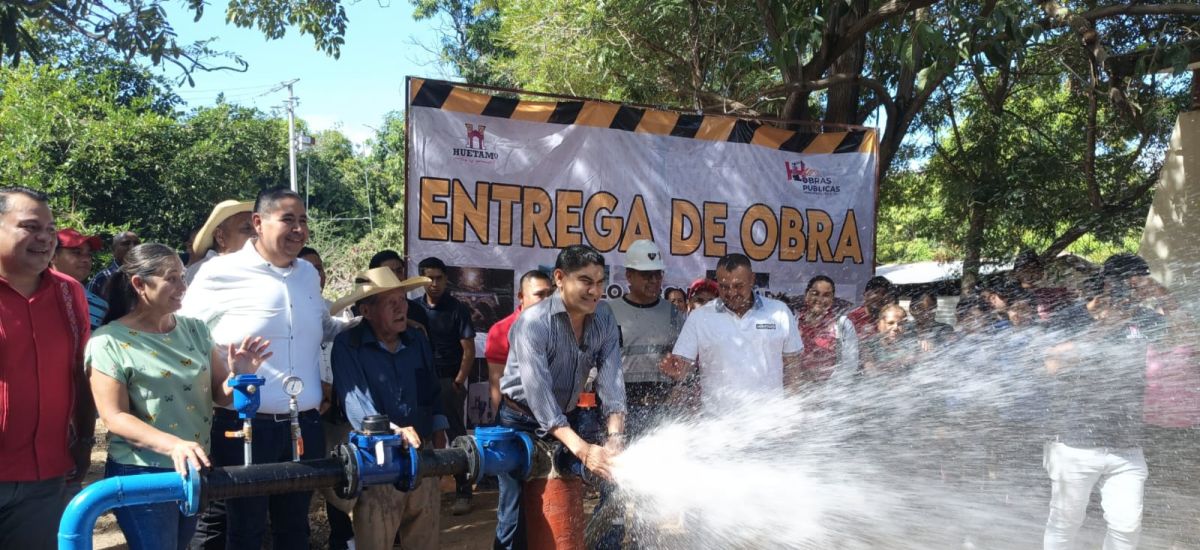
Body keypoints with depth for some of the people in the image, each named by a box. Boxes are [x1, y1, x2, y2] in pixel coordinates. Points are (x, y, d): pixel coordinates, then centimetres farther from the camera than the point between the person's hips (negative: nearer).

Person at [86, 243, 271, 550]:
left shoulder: (195, 330, 4)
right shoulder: (109, 341, -11)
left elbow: (220, 395, 6)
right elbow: (114, 417, -16)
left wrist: (240, 376, -17)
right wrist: (173, 445, -30)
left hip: (196, 470, 6)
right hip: (141, 475, -5)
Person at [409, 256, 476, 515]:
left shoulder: (458, 309, -2)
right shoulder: (414, 309, 7)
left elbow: (469, 351, -4)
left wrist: (458, 382, -11)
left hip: (449, 380, -3)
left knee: (456, 436, -2)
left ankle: (463, 492, 2)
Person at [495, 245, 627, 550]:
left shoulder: (604, 318, -9)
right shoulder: (533, 322, -26)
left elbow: (611, 379, -16)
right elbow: (539, 395, -34)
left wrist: (615, 437, -32)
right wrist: (582, 450, -43)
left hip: (568, 418, 5)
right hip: (523, 422, -5)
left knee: (569, 508, 14)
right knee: (517, 513, -3)